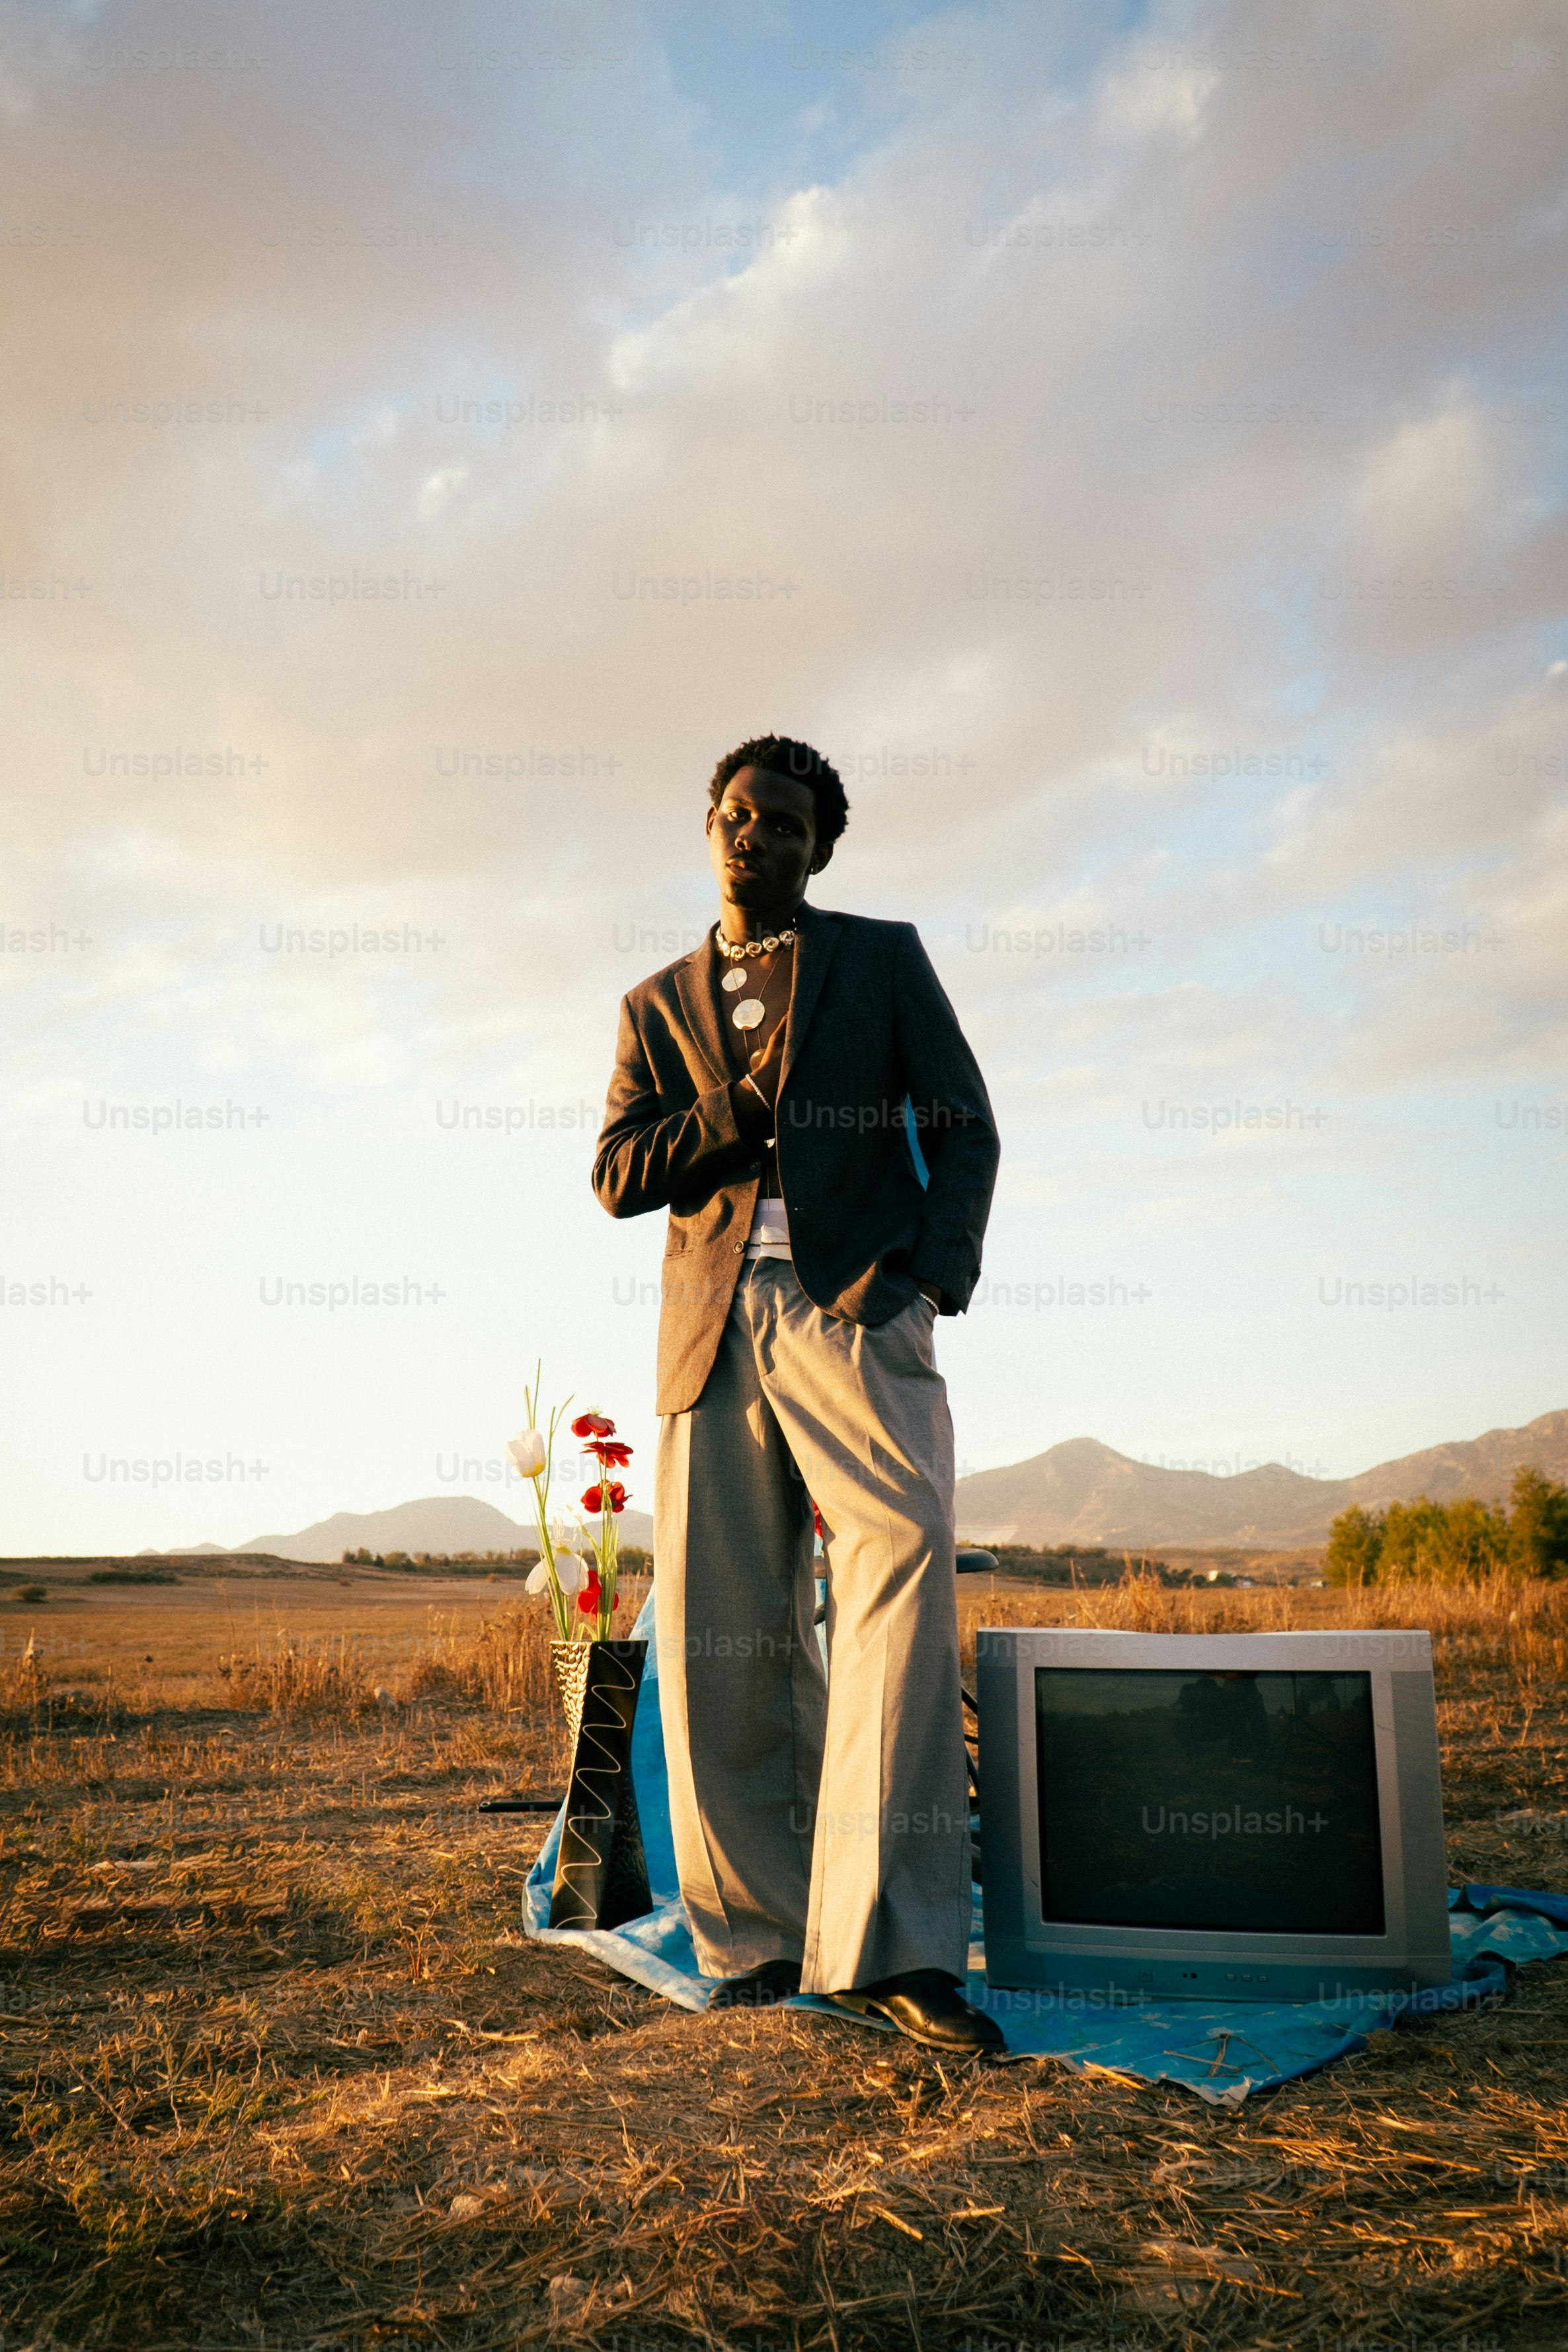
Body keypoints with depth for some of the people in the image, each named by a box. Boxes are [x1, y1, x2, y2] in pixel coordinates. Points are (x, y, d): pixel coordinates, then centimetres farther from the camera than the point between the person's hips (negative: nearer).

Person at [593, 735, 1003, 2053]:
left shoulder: (883, 959, 16)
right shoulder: (658, 1006, 23)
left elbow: (963, 1128, 8)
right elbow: (618, 1175, 11)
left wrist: (934, 1269, -9)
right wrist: (748, 1105, -6)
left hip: (854, 1304, -3)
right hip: (714, 1326, 3)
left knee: (901, 1565, -22)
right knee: (717, 1635, 0)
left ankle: (891, 1945, -20)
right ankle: (763, 1937, 11)